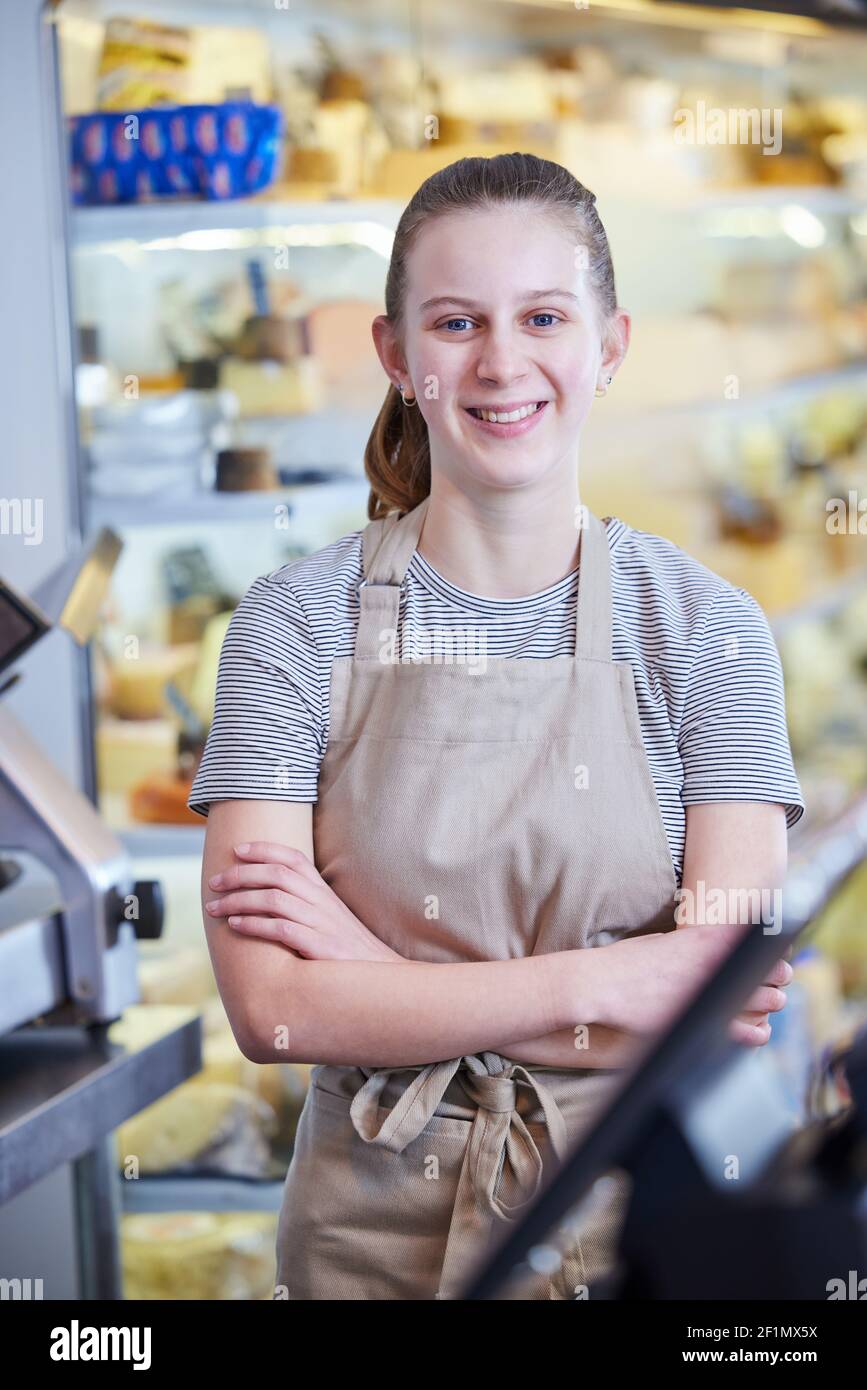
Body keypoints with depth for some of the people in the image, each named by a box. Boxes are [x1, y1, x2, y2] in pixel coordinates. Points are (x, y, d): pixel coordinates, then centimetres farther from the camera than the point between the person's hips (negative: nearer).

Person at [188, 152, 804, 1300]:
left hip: (637, 1213, 0)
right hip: (375, 1231, 0)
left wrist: (384, 974, -17)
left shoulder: (706, 630, -6)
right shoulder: (297, 624, -6)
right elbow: (271, 1007, -14)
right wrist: (600, 987, -19)